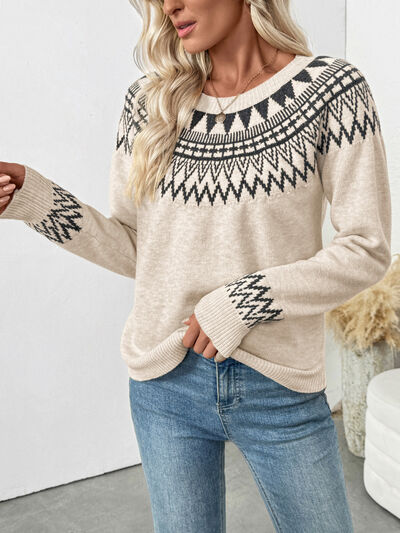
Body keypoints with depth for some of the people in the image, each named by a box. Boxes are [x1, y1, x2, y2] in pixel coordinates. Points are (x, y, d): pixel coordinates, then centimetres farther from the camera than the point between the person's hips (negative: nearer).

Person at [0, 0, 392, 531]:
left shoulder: (330, 89, -7)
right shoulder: (149, 101, 2)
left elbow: (368, 249, -9)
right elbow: (134, 250, 4)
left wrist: (245, 300, -17)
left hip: (279, 388, -2)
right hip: (165, 386, 2)